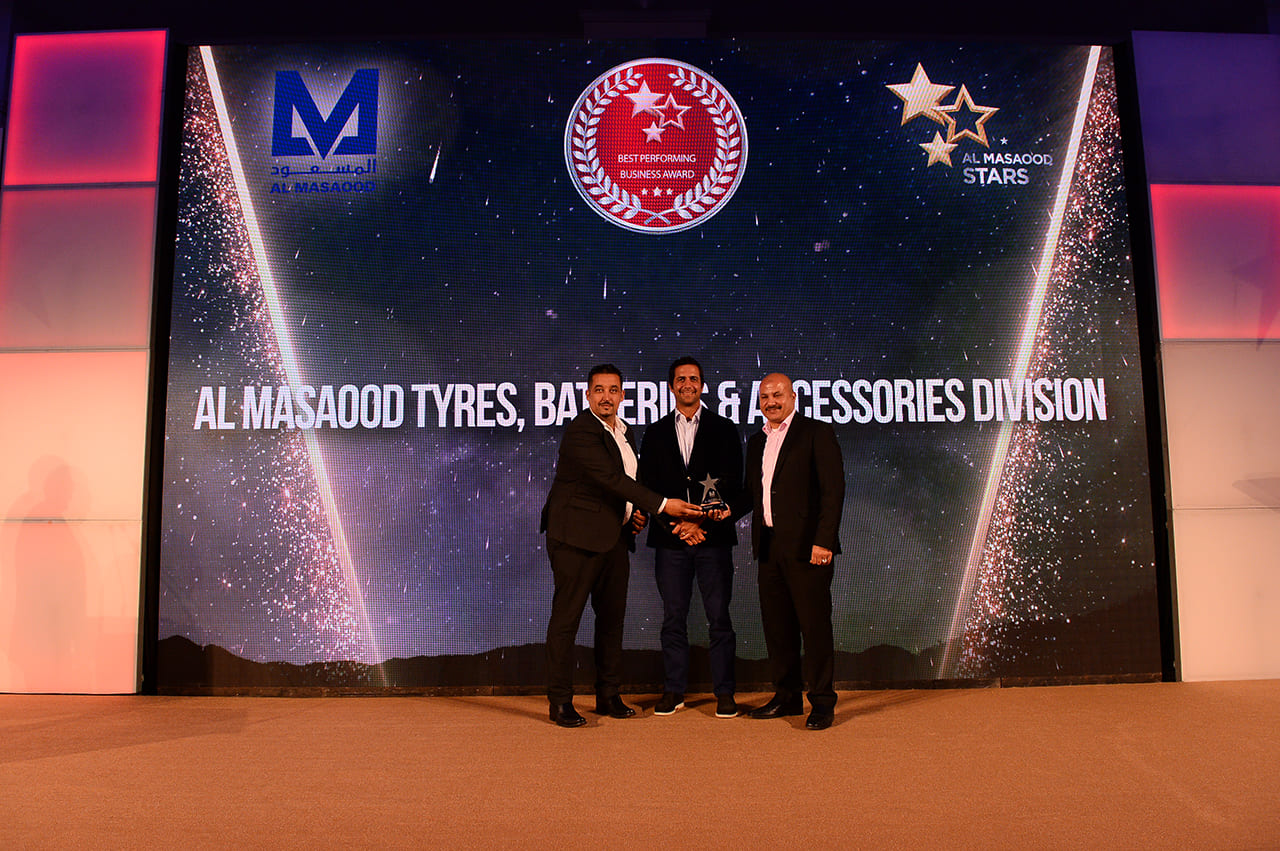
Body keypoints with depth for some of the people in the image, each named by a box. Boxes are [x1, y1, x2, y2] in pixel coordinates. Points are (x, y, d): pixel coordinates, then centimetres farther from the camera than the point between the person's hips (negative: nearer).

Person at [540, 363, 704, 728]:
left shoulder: (624, 432, 14)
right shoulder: (581, 431, -14)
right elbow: (610, 478, -23)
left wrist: (637, 514, 7)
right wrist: (662, 505, -24)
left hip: (614, 537, 8)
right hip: (577, 535, -8)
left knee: (612, 616, 10)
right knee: (566, 616, -2)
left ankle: (609, 696, 21)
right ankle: (560, 702, 7)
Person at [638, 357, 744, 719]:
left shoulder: (724, 429, 6)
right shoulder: (656, 433, 12)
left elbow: (732, 485, 0)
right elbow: (647, 487, 6)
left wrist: (700, 523, -10)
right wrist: (676, 525, -7)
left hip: (714, 536, -1)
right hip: (670, 538, 2)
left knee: (719, 617, 0)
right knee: (673, 617, 6)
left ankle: (724, 692, 10)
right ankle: (673, 691, 16)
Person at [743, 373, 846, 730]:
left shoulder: (817, 433, -3)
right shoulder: (756, 442, 18)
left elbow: (833, 490, -10)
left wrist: (823, 540, -17)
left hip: (807, 545, -6)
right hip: (769, 546, 7)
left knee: (814, 625, -1)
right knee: (776, 624, 11)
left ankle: (822, 702, 11)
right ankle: (787, 697, 24)